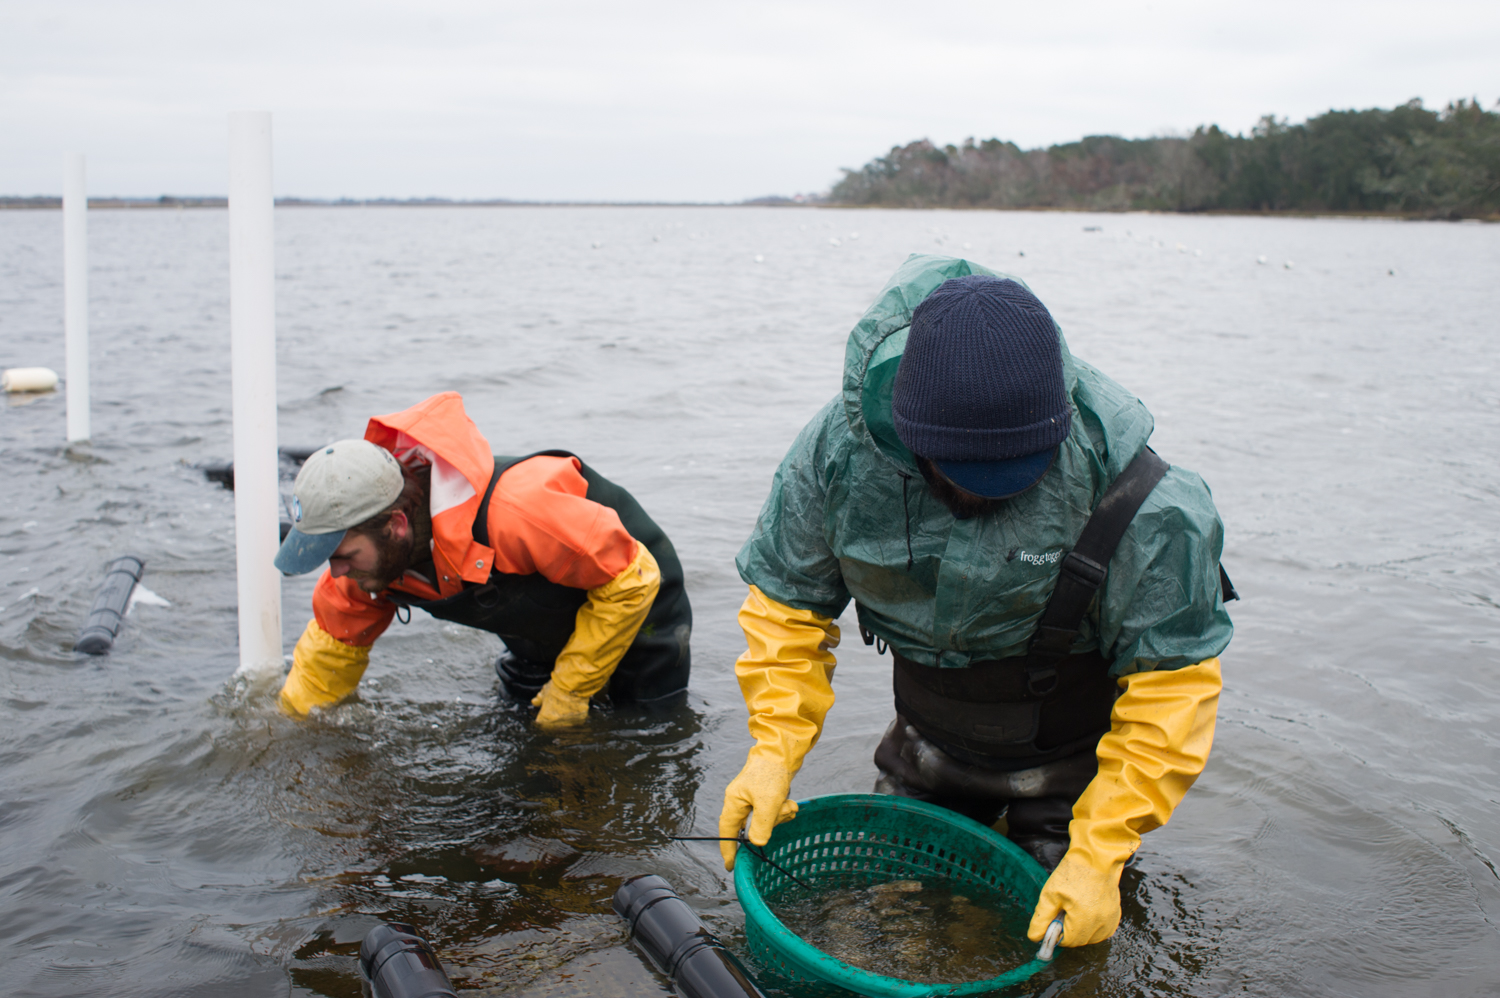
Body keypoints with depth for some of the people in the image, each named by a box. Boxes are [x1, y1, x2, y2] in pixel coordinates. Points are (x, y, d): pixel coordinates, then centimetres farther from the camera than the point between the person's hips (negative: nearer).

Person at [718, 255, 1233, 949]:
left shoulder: (1139, 505, -33)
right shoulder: (838, 450, -24)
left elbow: (1169, 684, -24)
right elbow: (787, 602, -9)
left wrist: (1098, 853, -26)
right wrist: (774, 748, -20)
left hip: (1068, 762, -3)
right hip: (927, 749, 3)